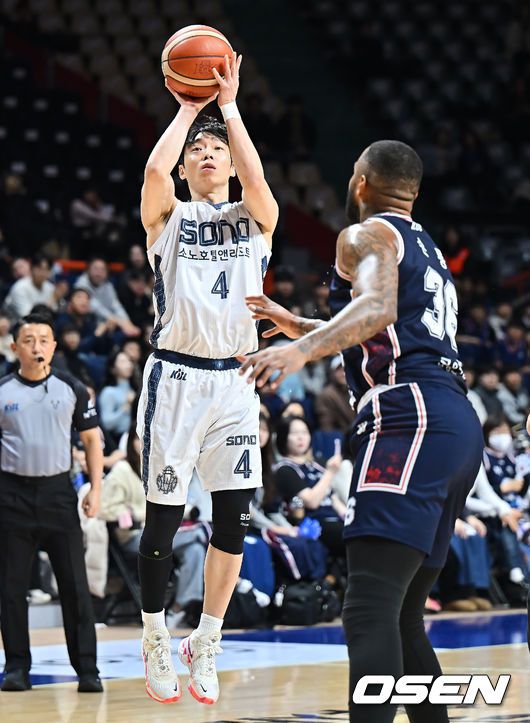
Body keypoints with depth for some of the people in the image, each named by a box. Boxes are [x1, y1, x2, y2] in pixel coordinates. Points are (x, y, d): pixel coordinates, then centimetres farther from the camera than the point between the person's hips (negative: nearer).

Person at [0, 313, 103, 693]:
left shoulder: (71, 389, 5)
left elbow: (92, 439, 9)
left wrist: (96, 488, 0)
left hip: (58, 491, 0)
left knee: (75, 584, -2)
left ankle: (87, 669, 1)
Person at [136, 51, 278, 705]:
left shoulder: (254, 220, 11)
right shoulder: (167, 216, 8)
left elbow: (256, 176, -11)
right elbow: (154, 170, -14)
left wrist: (229, 104, -3)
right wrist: (188, 108, -1)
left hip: (234, 380, 2)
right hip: (175, 375, -2)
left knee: (233, 518, -1)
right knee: (163, 518, 0)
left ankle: (205, 644, 13)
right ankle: (155, 642, 16)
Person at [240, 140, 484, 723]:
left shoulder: (368, 235, 2)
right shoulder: (428, 251, 30)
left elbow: (377, 307, -20)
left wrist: (301, 349, -34)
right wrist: (297, 325, 48)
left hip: (410, 419, -9)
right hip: (459, 422, 9)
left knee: (370, 608, -20)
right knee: (402, 617, 15)